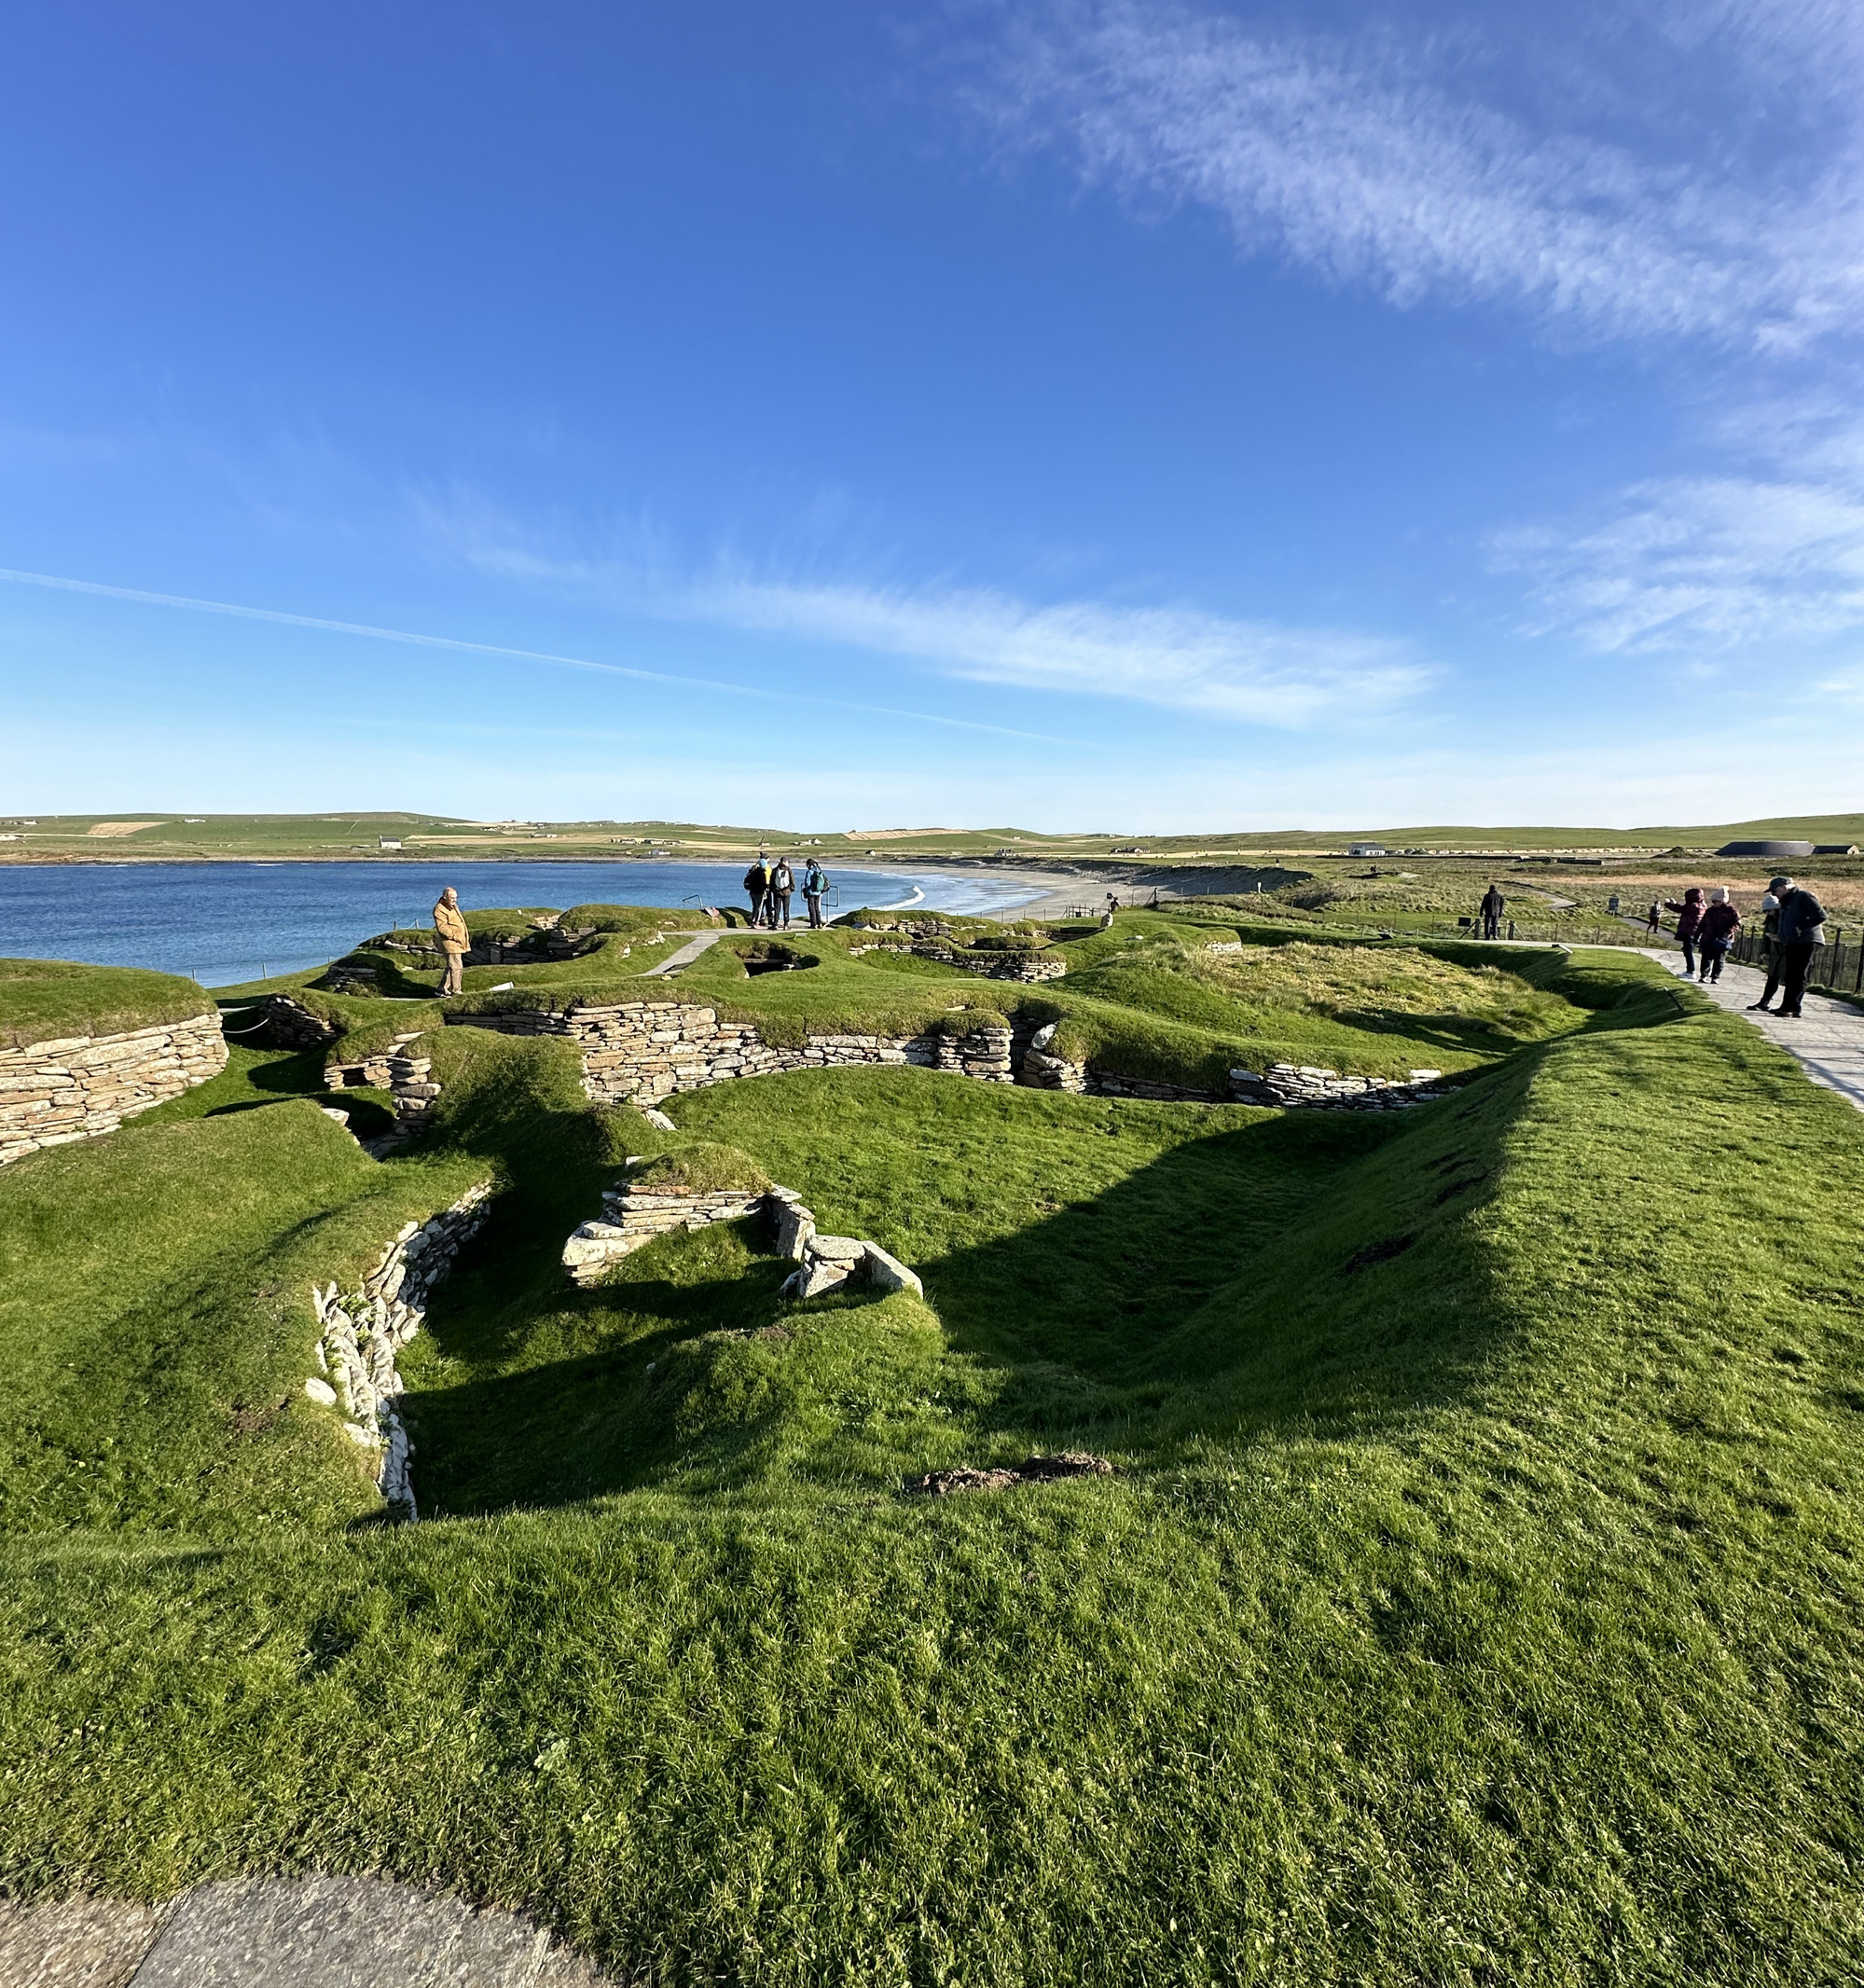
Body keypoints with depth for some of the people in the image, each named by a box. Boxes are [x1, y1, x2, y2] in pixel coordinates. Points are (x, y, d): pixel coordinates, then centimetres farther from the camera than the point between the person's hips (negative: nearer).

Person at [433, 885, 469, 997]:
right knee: (457, 967, -9)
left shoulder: (454, 907, 17)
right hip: (450, 943, -10)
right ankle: (456, 991, -4)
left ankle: (443, 988, 22)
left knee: (451, 967, 14)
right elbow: (442, 927, -21)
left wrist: (466, 935, 17)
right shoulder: (439, 909, -13)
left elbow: (460, 923, 29)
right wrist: (455, 936, -23)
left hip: (458, 942, 10)